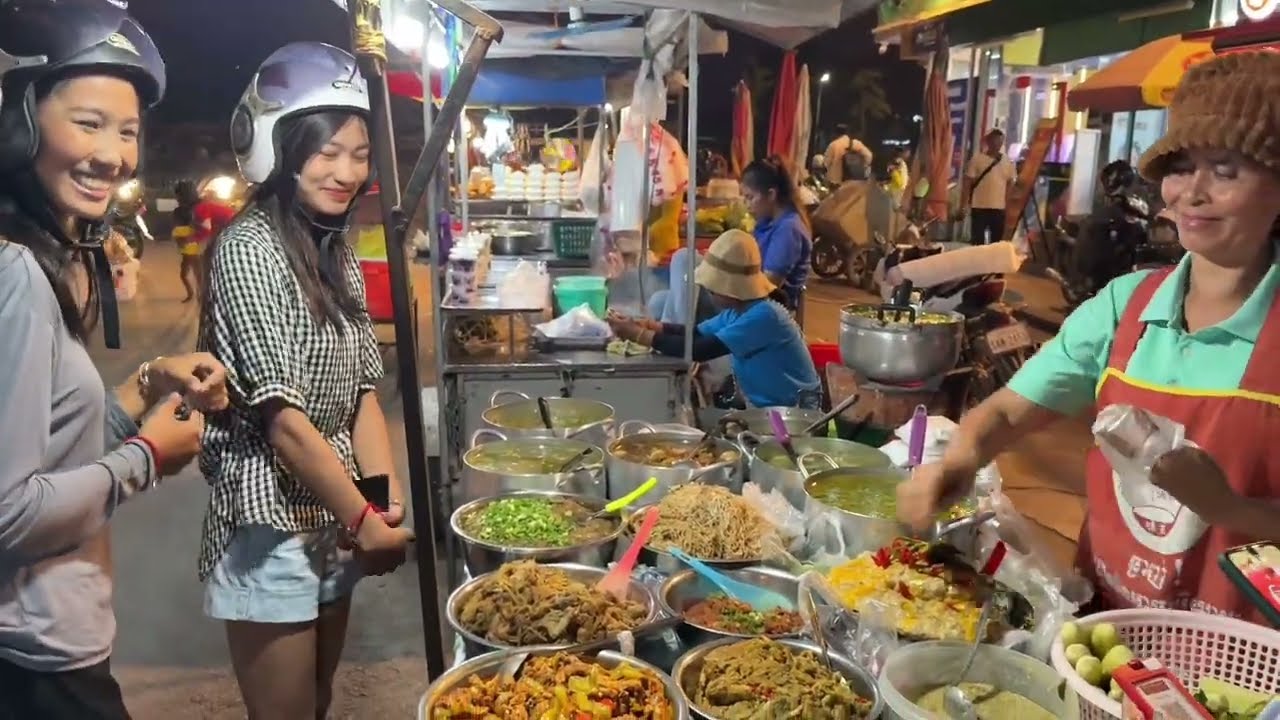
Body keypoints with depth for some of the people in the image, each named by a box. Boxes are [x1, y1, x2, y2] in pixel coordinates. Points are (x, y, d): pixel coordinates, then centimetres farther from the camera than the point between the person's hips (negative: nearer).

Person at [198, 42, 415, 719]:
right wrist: (363, 519, -14)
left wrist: (389, 505, -4)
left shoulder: (339, 254, 7)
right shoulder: (248, 249, -16)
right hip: (271, 525, -7)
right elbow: (282, 415, -20)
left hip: (334, 521, 8)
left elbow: (361, 392, 6)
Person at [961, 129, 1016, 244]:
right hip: (979, 207, -3)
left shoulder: (1007, 162, 7)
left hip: (999, 208, 3)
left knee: (997, 241, 7)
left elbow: (1010, 185, 11)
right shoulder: (977, 159, -2)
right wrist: (963, 205, -7)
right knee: (977, 241, 2)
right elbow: (967, 183, -3)